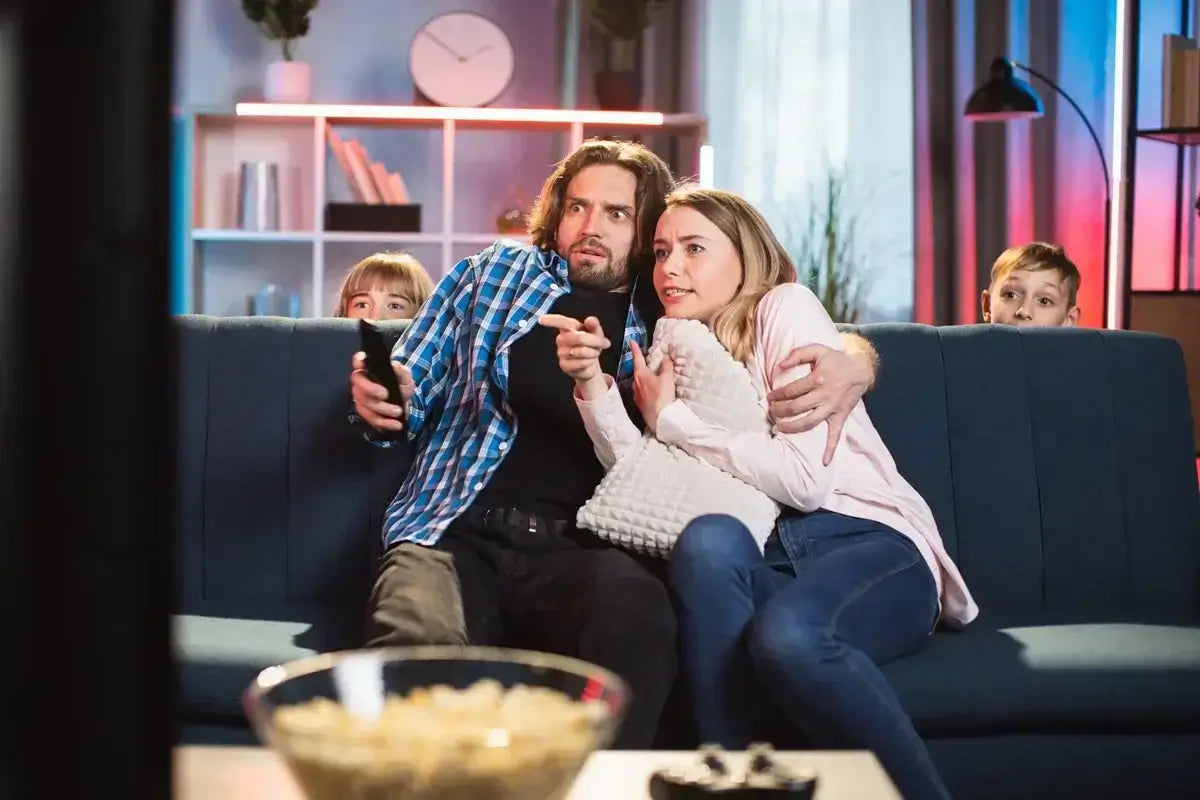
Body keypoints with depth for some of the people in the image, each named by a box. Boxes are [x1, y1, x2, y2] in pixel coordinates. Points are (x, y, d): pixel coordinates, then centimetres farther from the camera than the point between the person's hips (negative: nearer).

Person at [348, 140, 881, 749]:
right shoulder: (493, 274, 20)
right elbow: (409, 401, 23)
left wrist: (854, 362, -2)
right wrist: (382, 404, -2)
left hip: (583, 549, 0)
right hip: (458, 531, 0)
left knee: (633, 606, -36)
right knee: (416, 638, -35)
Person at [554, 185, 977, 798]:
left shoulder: (786, 309, 1)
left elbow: (807, 478, -12)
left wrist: (670, 420, -3)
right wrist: (593, 385, -7)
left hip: (871, 544, -4)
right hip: (765, 561, 4)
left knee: (785, 633, -37)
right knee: (708, 537, -31)